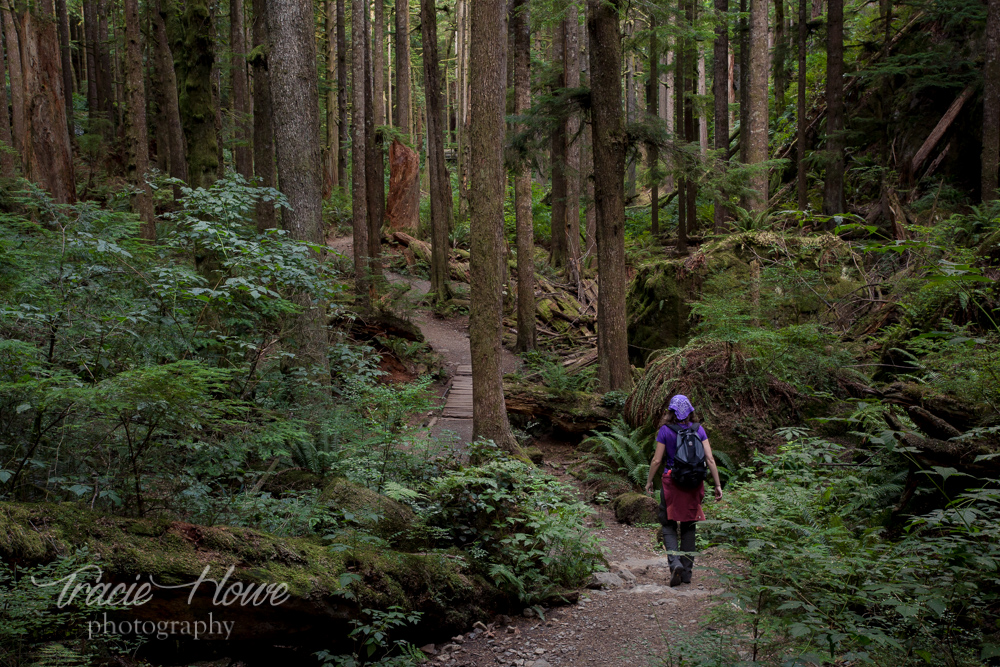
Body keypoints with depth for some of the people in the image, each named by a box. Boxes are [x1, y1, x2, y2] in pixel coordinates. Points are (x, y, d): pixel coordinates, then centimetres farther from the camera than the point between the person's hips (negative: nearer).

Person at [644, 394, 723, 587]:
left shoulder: (665, 431, -7)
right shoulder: (698, 429, 0)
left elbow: (657, 460, -6)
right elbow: (710, 459, -4)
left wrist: (649, 481, 8)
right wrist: (718, 485, 1)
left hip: (671, 482, -3)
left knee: (668, 525, 9)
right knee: (688, 527, 14)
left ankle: (675, 562, -14)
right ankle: (687, 572, 16)